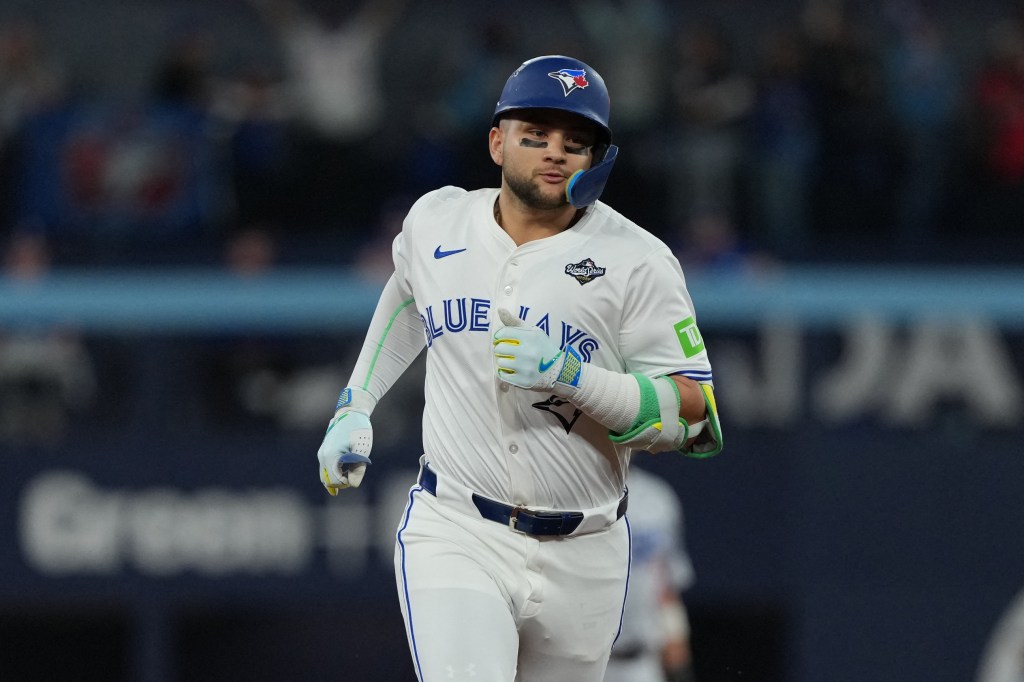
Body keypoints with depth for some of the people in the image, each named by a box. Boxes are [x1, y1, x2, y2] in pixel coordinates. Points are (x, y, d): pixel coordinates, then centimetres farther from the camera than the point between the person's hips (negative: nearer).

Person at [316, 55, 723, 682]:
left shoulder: (637, 261, -7)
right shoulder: (437, 221, 3)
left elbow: (694, 413, -11)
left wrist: (570, 376, -23)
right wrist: (354, 407, 22)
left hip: (583, 555, 0)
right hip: (455, 536, 0)